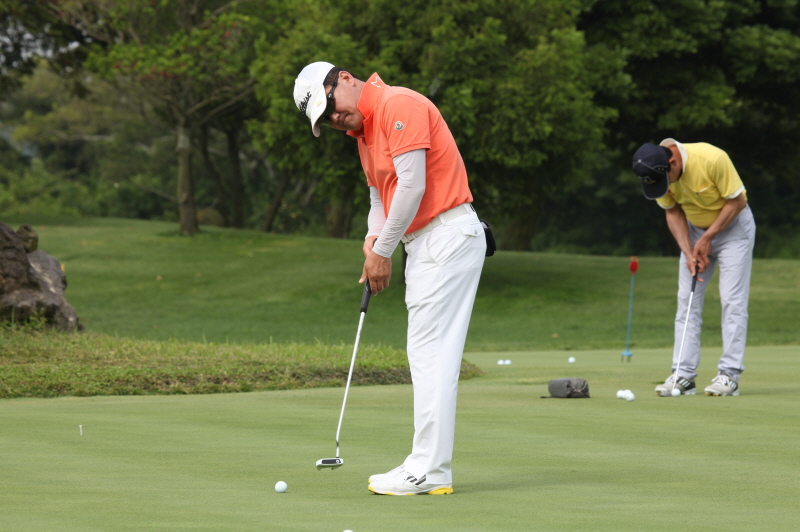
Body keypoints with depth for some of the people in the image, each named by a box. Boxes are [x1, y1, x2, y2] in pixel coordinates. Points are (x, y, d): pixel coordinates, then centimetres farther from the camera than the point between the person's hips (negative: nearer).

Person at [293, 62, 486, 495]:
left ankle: (428, 471, -11)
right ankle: (428, 466, 10)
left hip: (447, 235, -10)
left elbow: (412, 184, -19)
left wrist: (383, 251, -12)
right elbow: (380, 194, 22)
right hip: (425, 243, 10)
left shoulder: (399, 106, -14)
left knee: (432, 354, -11)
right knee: (426, 355, 8)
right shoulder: (363, 131, 17)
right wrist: (373, 238, 1)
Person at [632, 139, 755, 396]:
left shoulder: (712, 159, -34)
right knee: (687, 301, -2)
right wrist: (688, 252, -12)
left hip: (732, 225, -5)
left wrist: (708, 237, -18)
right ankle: (683, 375, -3)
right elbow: (673, 211, -3)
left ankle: (729, 375, -9)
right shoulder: (657, 173, -17)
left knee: (732, 300, -10)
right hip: (695, 230, 5)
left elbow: (737, 201, -20)